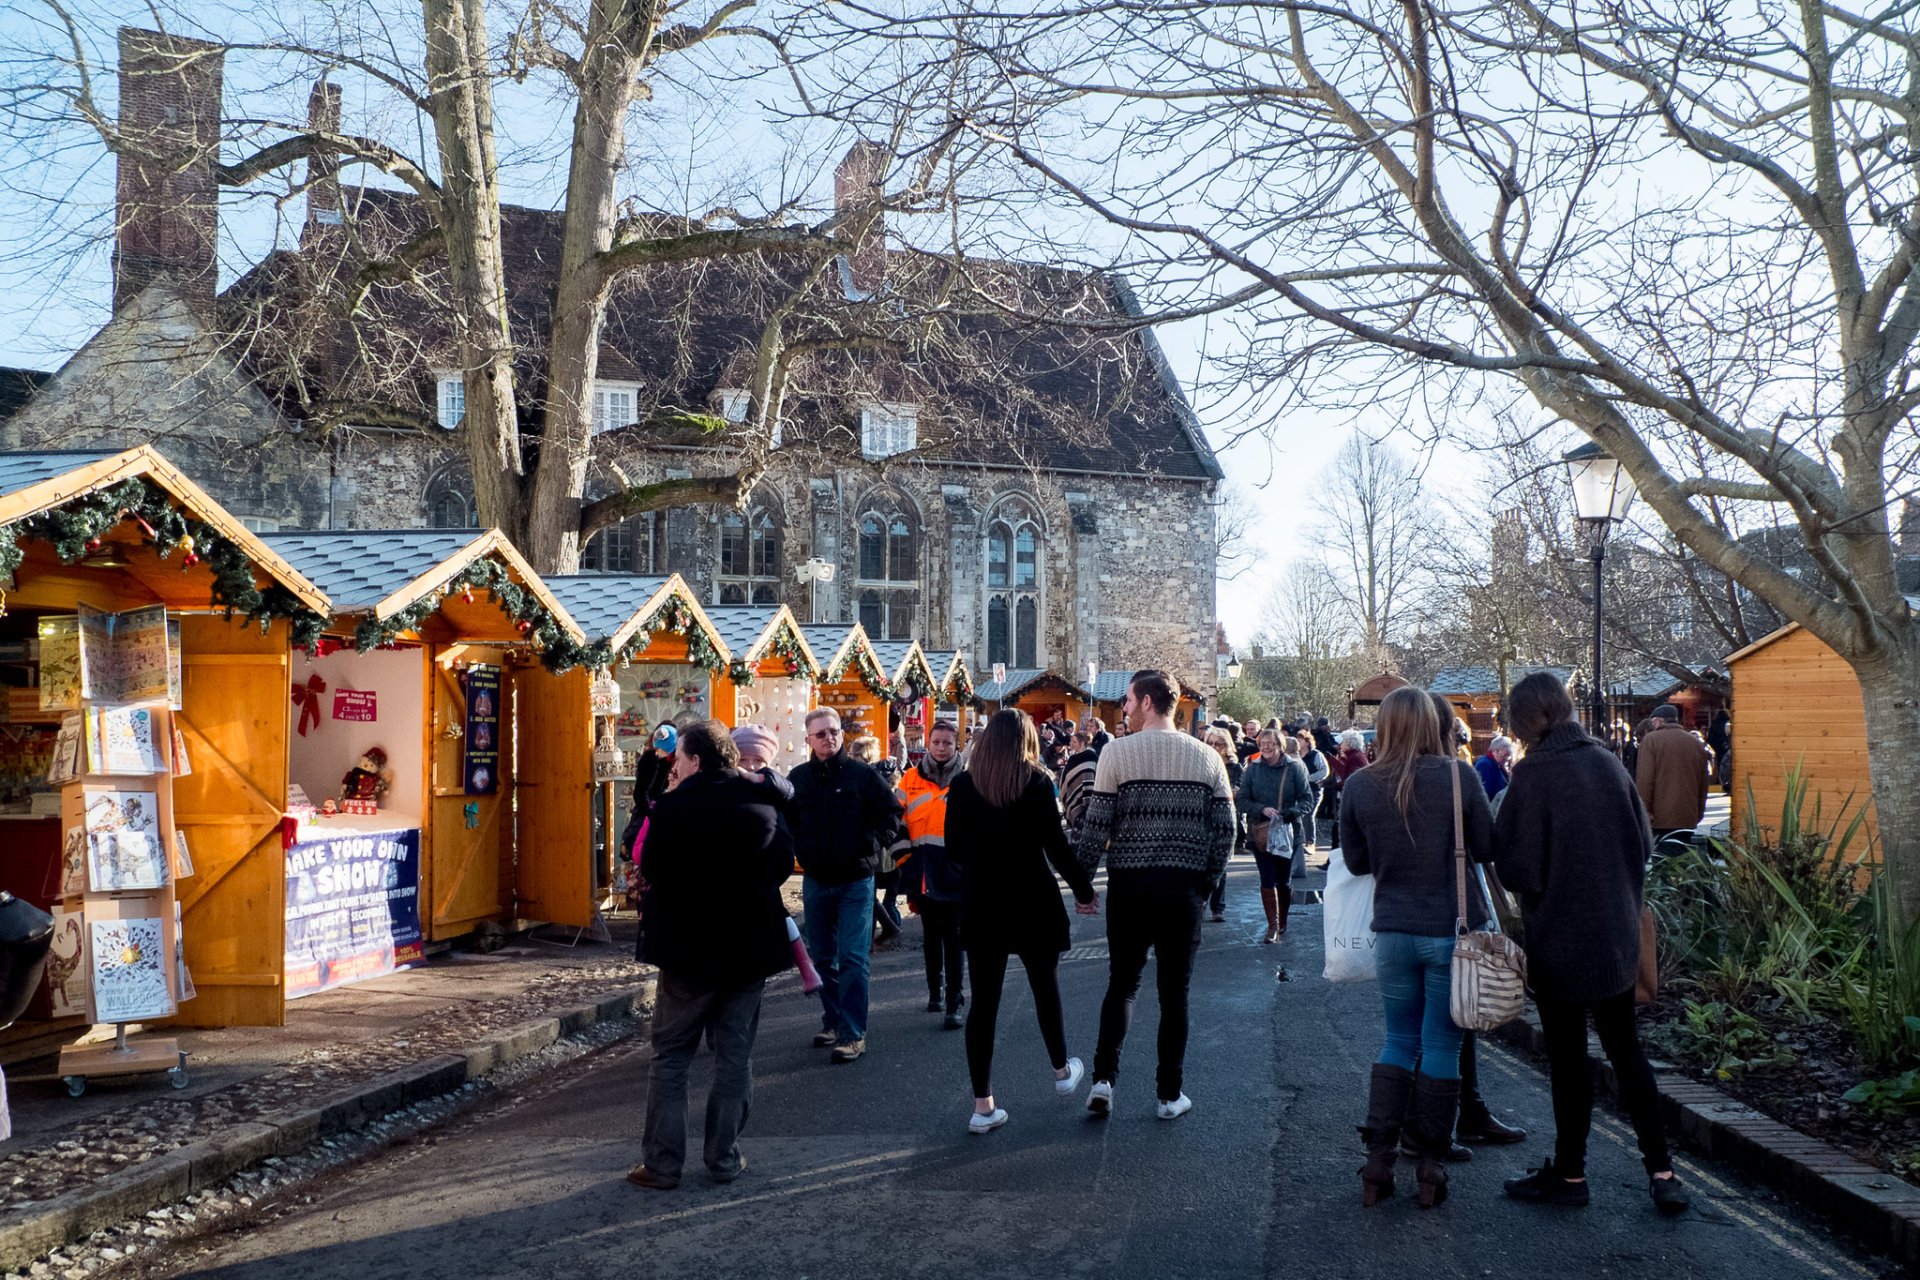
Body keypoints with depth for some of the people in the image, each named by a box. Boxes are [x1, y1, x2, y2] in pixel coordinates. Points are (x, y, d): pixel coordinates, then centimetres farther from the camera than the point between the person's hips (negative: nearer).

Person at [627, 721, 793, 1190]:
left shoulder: (672, 808, -14)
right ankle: (724, 1158, 15)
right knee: (735, 1056, 12)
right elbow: (783, 865, 7)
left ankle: (661, 1164, 9)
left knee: (669, 1057, 8)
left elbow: (652, 870, -5)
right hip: (751, 948, 3)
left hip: (688, 947, -3)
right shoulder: (765, 803, -2)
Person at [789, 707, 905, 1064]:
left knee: (853, 959, -6)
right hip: (815, 881, 4)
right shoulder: (798, 778, 2)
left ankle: (852, 1033, -2)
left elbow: (891, 814, -3)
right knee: (823, 958, 13)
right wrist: (799, 849, 0)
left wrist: (870, 845, -12)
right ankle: (832, 1021, 27)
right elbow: (786, 822, 14)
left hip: (856, 881, -4)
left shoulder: (862, 774, -6)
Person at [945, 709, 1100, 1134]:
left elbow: (954, 850, 2)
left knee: (984, 999, 5)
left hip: (980, 906, 2)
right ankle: (1062, 1071, 37)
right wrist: (1084, 890, 1)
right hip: (1032, 903, -2)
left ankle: (983, 1106, 5)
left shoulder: (963, 785, -2)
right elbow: (1057, 847, -11)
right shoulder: (1036, 784, -9)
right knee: (1046, 987, 19)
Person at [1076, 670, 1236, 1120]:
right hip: (1184, 887, 1)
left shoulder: (1117, 752, -7)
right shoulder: (1207, 757, 2)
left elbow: (1096, 826, -8)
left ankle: (1103, 1079, 6)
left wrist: (1082, 880, 2)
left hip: (1129, 884, -1)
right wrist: (1206, 883, 13)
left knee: (1122, 983, 14)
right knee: (1174, 991, 10)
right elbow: (1225, 832, 2)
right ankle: (1170, 1095, 15)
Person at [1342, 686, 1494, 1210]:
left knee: (1398, 1042, 16)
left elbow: (1355, 861, 4)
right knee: (1442, 1045, 8)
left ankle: (1377, 1165, 13)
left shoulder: (1359, 785, -5)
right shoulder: (1458, 775, -11)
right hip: (1452, 930, -2)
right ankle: (1431, 1170, 15)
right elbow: (1487, 847, -4)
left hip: (1392, 931, 2)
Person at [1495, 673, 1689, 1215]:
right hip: (1618, 936, 6)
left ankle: (1569, 1173, 18)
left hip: (1559, 941, -6)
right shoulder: (1609, 762, 0)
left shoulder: (1533, 774, -18)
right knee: (1625, 1049, 16)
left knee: (1568, 1055, 6)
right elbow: (1644, 843, 9)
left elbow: (1517, 868, -17)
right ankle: (1661, 1171, 17)